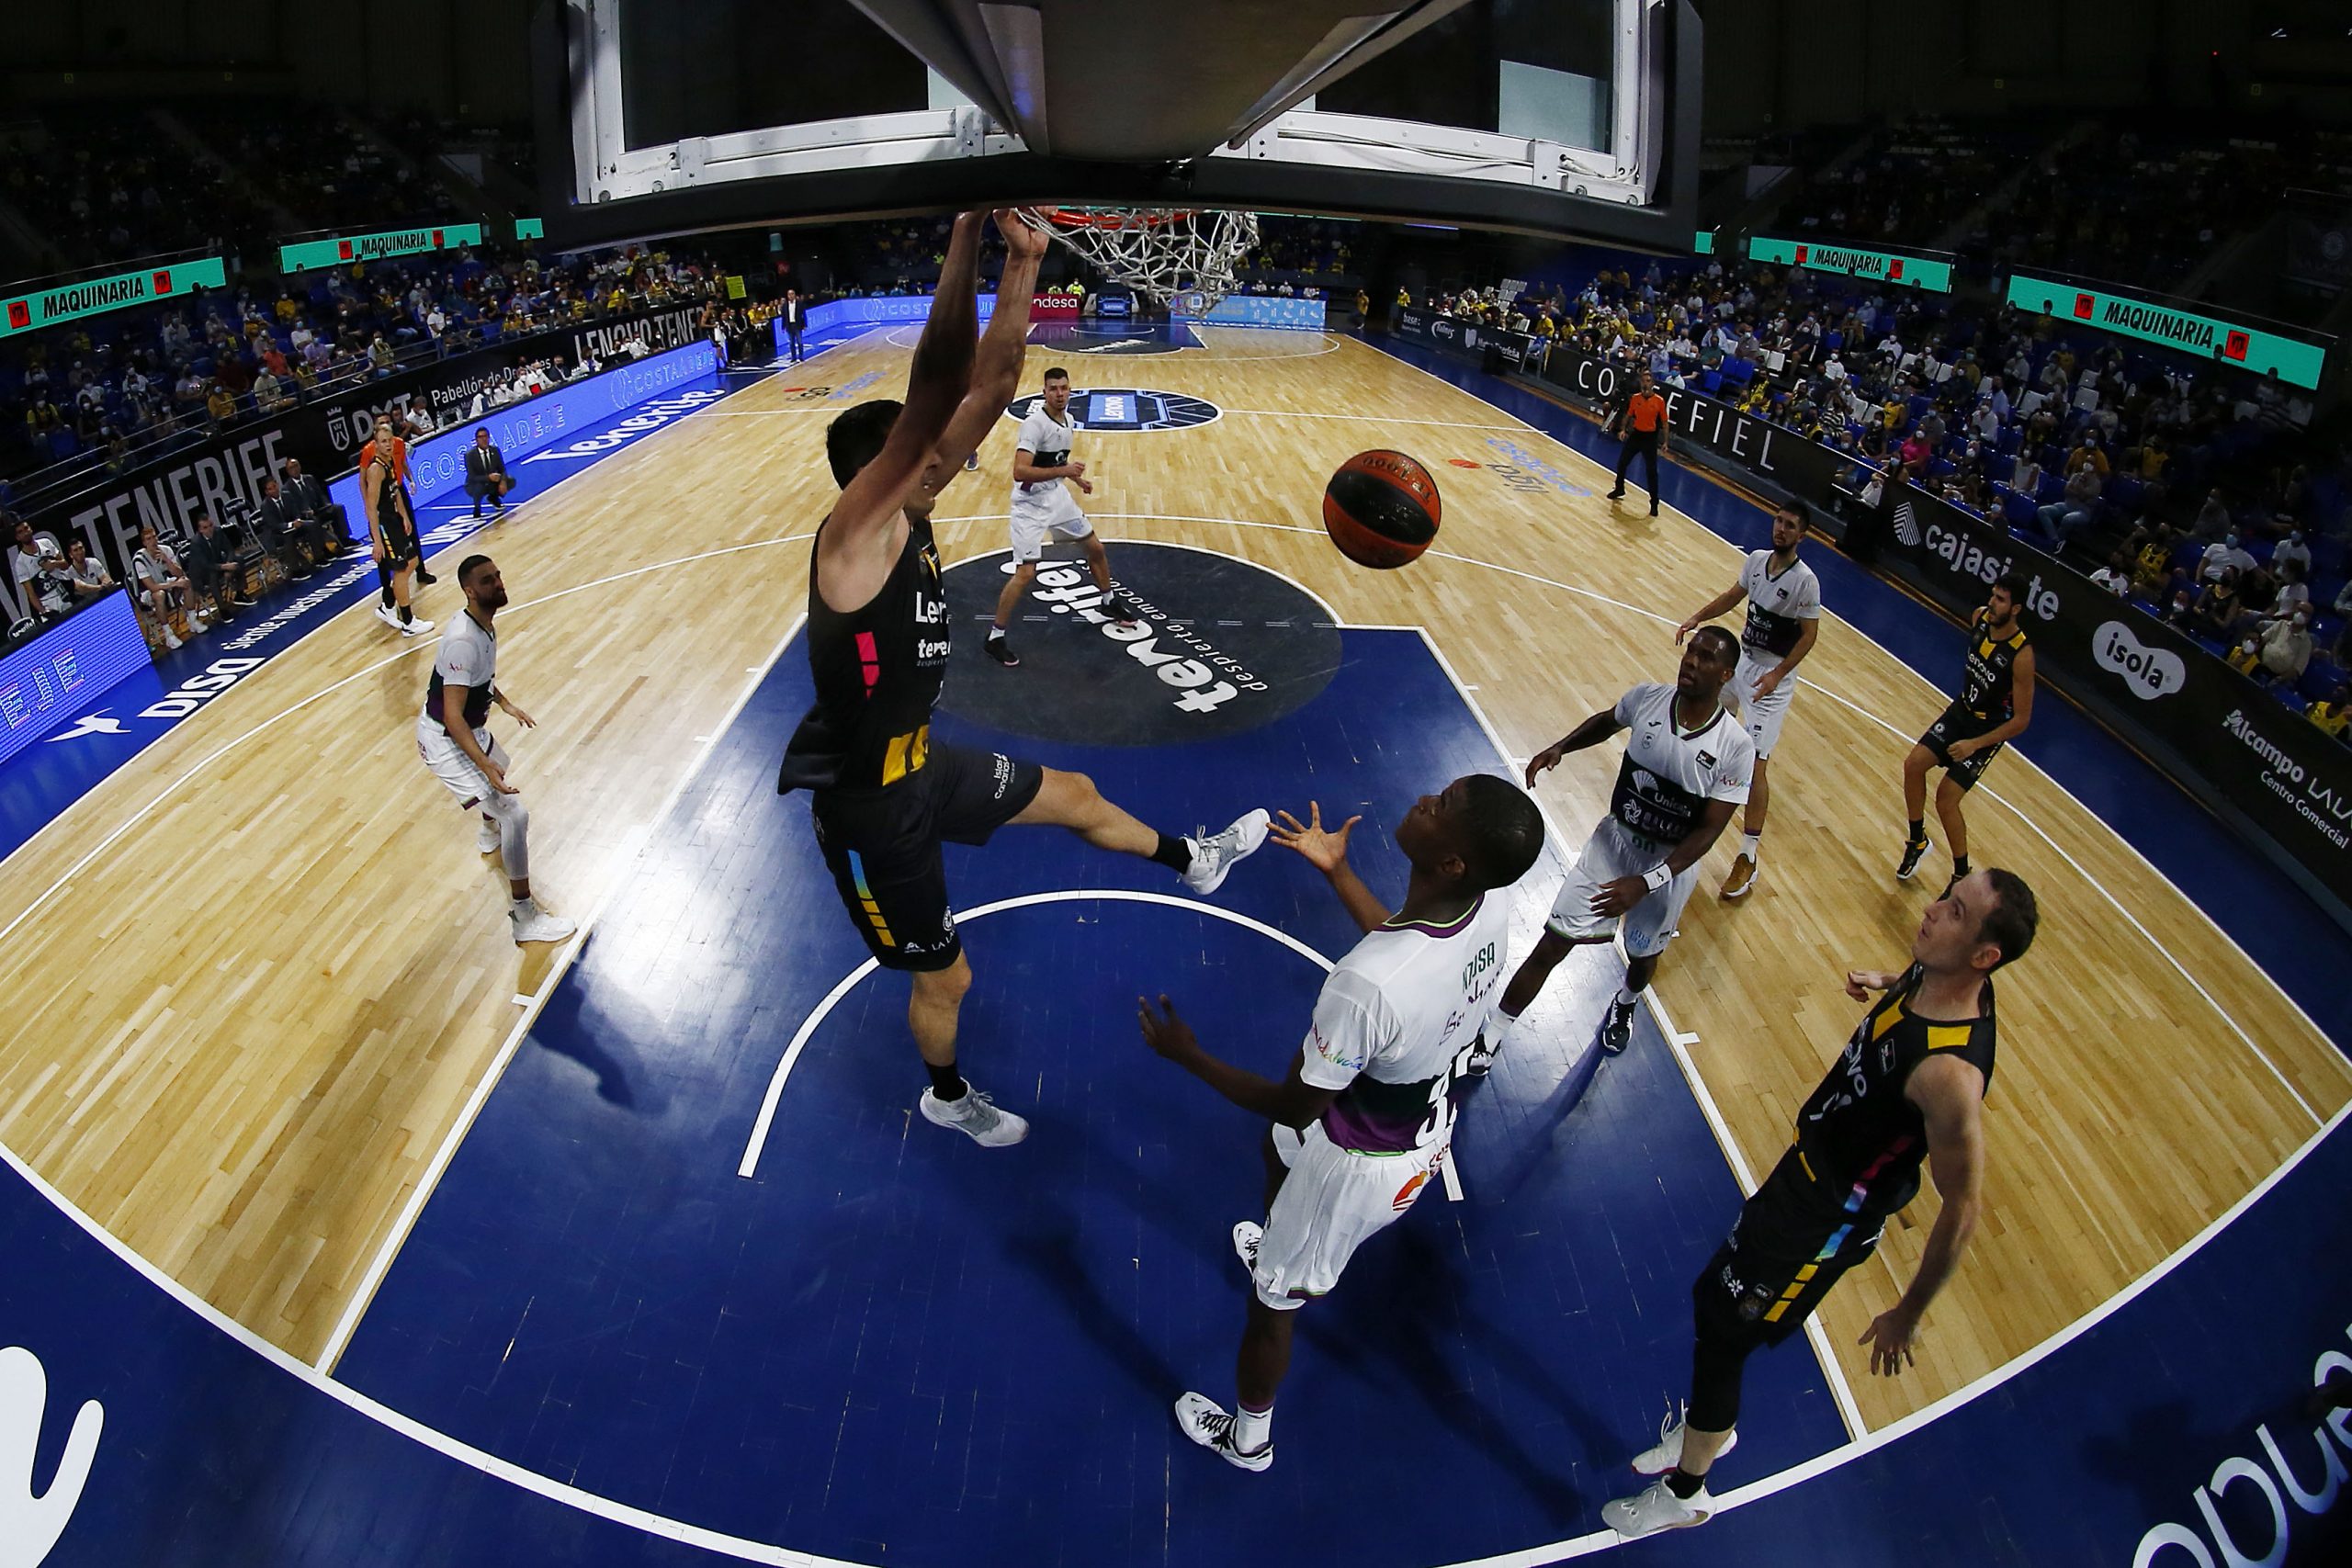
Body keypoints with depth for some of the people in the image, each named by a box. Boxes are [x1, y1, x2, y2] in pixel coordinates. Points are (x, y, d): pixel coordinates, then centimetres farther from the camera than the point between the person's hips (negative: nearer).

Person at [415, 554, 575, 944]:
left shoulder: (486, 624, -2)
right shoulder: (463, 641, -32)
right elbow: (453, 717, -34)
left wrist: (505, 703, 25)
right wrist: (485, 767, -40)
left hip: (470, 729, 10)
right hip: (444, 741, -10)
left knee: (501, 768, 39)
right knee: (514, 813, -16)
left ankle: (490, 832, 71)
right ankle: (524, 916, -10)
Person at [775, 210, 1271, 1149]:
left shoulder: (908, 521, -4)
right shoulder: (857, 532, -27)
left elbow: (987, 389, -5)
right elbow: (936, 386, -41)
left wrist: (1022, 262, -11)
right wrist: (968, 226, -44)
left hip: (923, 763, 8)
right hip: (871, 805, -8)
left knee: (1075, 795, 24)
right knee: (945, 976, 13)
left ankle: (1192, 863, 52)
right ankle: (946, 1099, 44)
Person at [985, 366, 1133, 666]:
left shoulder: (1068, 421, 2)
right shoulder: (1034, 423, -24)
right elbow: (1019, 472, -34)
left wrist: (1076, 478, 11)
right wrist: (1064, 471, -35)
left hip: (1056, 495, 8)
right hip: (1030, 503, -8)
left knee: (1096, 547, 17)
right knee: (1026, 573, -14)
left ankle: (1108, 602, 43)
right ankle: (995, 638, -1)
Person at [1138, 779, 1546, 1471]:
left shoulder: (1366, 983, -44)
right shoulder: (1493, 911, -21)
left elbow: (1295, 1108, -26)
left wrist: (1187, 1056, -15)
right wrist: (1336, 870, 10)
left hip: (1359, 1165, -7)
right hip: (1429, 1134, 7)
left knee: (1274, 1302, 21)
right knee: (1279, 1150, 37)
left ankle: (1245, 1438, 49)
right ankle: (1277, 1247, 69)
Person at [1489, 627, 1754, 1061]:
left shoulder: (1736, 748, -22)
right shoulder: (1648, 698, -13)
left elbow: (1708, 830, -19)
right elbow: (1606, 721, 11)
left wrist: (1645, 883, -28)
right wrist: (1560, 746, -6)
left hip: (1672, 864, -1)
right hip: (1613, 841, 1)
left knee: (1643, 957, 22)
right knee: (1551, 947, -4)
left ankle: (1624, 1005, 60)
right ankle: (1490, 1042, 9)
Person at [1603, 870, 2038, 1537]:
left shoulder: (1949, 1073, -38)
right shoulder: (1939, 974, -15)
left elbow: (1963, 1210, -27)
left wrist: (1907, 1315, -15)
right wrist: (1885, 981, 0)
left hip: (1830, 1217, -8)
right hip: (1809, 1164, 8)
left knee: (1721, 1334, 9)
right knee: (1714, 1296, 25)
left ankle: (1685, 1494, 36)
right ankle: (1712, 1424, 54)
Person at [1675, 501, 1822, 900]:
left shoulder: (1805, 581, -21)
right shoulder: (1756, 559, -1)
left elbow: (1809, 635, -16)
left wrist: (1777, 674, -24)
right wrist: (1696, 619, 4)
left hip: (1772, 676, -7)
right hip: (1741, 658, 8)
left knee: (1754, 765, -13)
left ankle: (1749, 857, -9)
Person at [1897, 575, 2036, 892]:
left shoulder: (2021, 655, -29)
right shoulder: (1980, 618, -10)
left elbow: (2021, 720, -23)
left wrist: (1974, 744, -28)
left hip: (1989, 729, -7)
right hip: (1961, 710, 7)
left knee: (1946, 798, -11)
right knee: (1913, 765, -3)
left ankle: (1962, 876, 8)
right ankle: (1917, 841, 18)